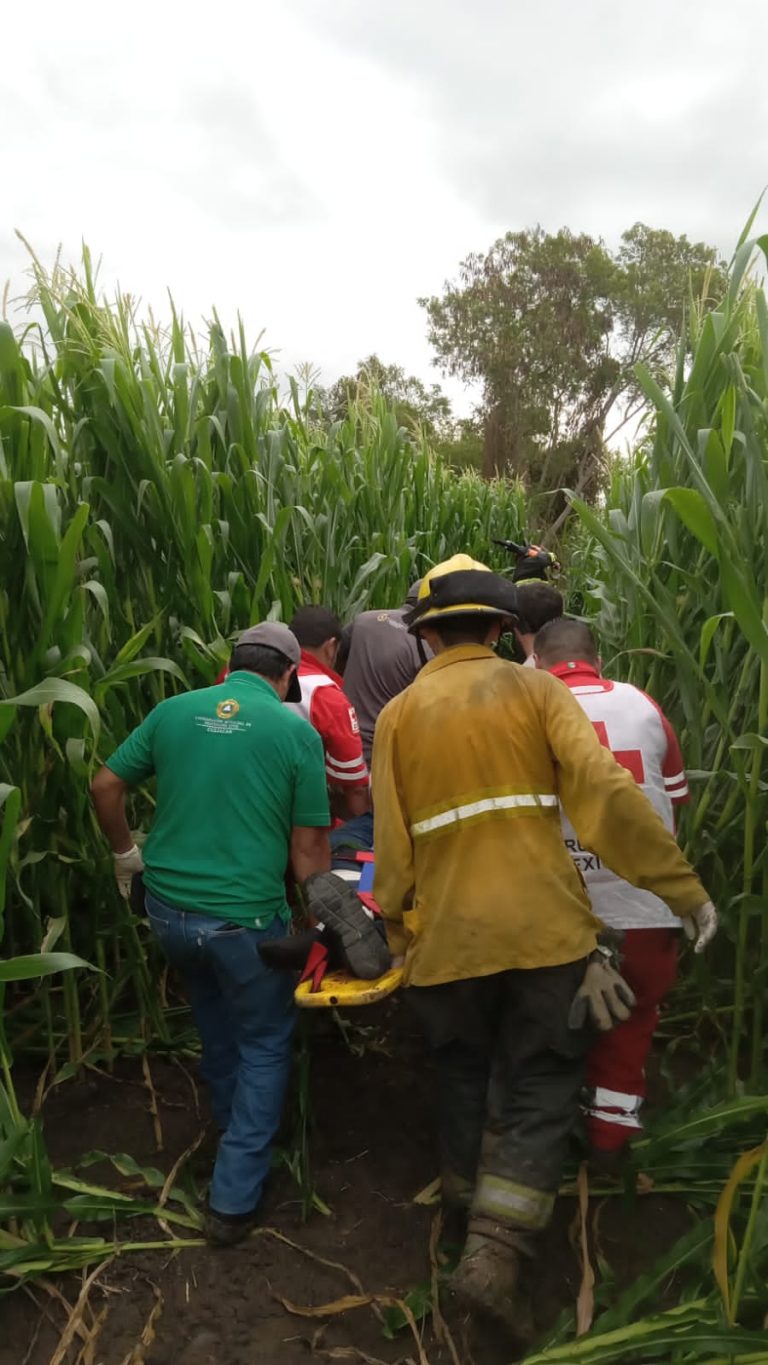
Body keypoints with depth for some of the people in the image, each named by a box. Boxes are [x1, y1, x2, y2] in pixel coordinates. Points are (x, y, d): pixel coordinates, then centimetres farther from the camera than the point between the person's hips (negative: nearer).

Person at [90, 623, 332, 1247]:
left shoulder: (172, 711, 2)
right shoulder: (297, 730, -8)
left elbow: (105, 786, 8)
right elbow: (308, 850, -6)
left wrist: (127, 853, 23)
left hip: (168, 907, 5)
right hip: (245, 916, -4)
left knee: (215, 1016, 31)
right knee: (265, 1044, 17)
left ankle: (232, 1122, 52)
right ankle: (234, 1200, 20)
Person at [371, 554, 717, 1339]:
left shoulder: (398, 715, 3)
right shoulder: (535, 690, -1)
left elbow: (391, 848, 0)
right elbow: (607, 794, -13)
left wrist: (398, 937, 13)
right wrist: (685, 889, -7)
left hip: (448, 937, 2)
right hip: (544, 928, -2)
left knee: (463, 1073, 25)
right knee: (539, 1090, 12)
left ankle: (467, 1200, 43)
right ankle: (493, 1253, 5)